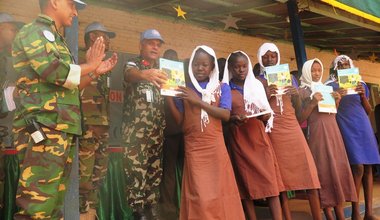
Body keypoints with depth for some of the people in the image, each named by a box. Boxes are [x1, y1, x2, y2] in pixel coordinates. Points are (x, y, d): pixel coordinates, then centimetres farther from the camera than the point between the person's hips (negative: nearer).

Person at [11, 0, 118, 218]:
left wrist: (96, 71, 20)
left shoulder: (57, 40, 24)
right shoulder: (32, 32, -1)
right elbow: (55, 73, -17)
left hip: (63, 130, 9)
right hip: (43, 129, -9)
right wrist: (90, 65, -1)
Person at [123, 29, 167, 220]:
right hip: (136, 128, -5)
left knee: (155, 169, 7)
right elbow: (131, 75, -27)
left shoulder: (160, 69, 17)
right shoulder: (132, 65, -1)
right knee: (137, 170, -7)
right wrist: (145, 74, -49)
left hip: (157, 129, 6)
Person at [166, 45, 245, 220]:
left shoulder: (222, 88, 6)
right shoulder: (185, 90, 9)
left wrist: (198, 101, -13)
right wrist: (169, 97, -8)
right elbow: (180, 121, 3)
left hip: (215, 146, 0)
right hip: (193, 148, 1)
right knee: (198, 195, 0)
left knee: (219, 190, 2)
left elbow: (226, 115, -8)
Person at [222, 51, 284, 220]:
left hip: (258, 137, 2)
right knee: (246, 184, 1)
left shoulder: (257, 85, 10)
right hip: (238, 140, -2)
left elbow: (267, 113, 12)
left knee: (271, 181, -4)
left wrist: (265, 115, -10)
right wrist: (234, 118, -18)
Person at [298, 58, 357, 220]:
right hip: (317, 134, -6)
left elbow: (333, 114, 21)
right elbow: (300, 118, -6)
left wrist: (336, 102, 4)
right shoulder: (302, 91, 1)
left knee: (339, 169, 3)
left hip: (333, 132, 6)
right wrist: (312, 103, -15)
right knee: (324, 171, -6)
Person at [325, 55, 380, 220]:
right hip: (346, 128, -5)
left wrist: (363, 96, -3)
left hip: (363, 126, 5)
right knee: (358, 167, -15)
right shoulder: (330, 86, 5)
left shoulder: (360, 84, 17)